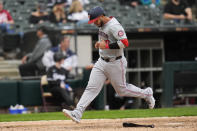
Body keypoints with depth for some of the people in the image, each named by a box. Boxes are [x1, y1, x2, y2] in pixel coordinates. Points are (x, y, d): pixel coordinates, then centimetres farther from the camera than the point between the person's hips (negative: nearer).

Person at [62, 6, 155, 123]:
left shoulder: (114, 26, -21)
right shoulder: (103, 25, 9)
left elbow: (125, 43, -29)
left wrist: (106, 46, -28)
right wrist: (100, 43, 9)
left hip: (116, 63, -8)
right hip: (102, 62, 8)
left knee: (122, 90, 6)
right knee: (91, 88, -2)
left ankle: (146, 93, 29)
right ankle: (77, 113, -10)